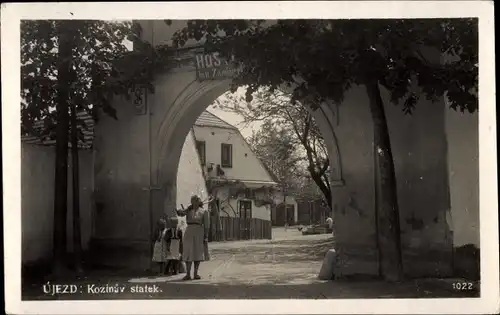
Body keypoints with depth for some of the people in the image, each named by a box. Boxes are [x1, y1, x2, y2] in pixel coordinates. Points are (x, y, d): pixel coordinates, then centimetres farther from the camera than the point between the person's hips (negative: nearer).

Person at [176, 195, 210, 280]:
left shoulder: (204, 211, 5)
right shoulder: (188, 210, 12)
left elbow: (206, 225, 2)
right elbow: (180, 213, -7)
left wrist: (206, 237, -5)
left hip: (199, 233, -1)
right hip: (189, 232, 1)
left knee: (198, 253, -1)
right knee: (188, 253, -2)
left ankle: (195, 274, 5)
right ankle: (188, 274, 0)